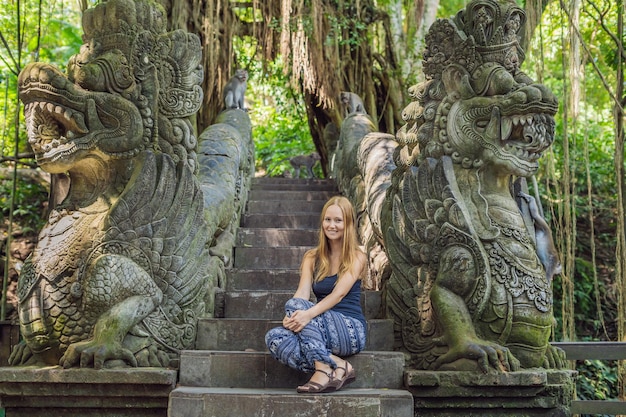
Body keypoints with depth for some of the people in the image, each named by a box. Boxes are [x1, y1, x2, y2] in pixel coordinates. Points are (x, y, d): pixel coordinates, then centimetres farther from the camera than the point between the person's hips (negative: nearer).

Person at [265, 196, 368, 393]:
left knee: (295, 305, -28)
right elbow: (303, 292, -3)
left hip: (351, 330, -4)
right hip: (321, 332, 5)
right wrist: (291, 317, -26)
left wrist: (309, 314, -33)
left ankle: (324, 369, -31)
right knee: (274, 338, -25)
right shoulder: (312, 257, 13)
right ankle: (337, 365, -28)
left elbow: (339, 293, -15)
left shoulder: (356, 257, 0)